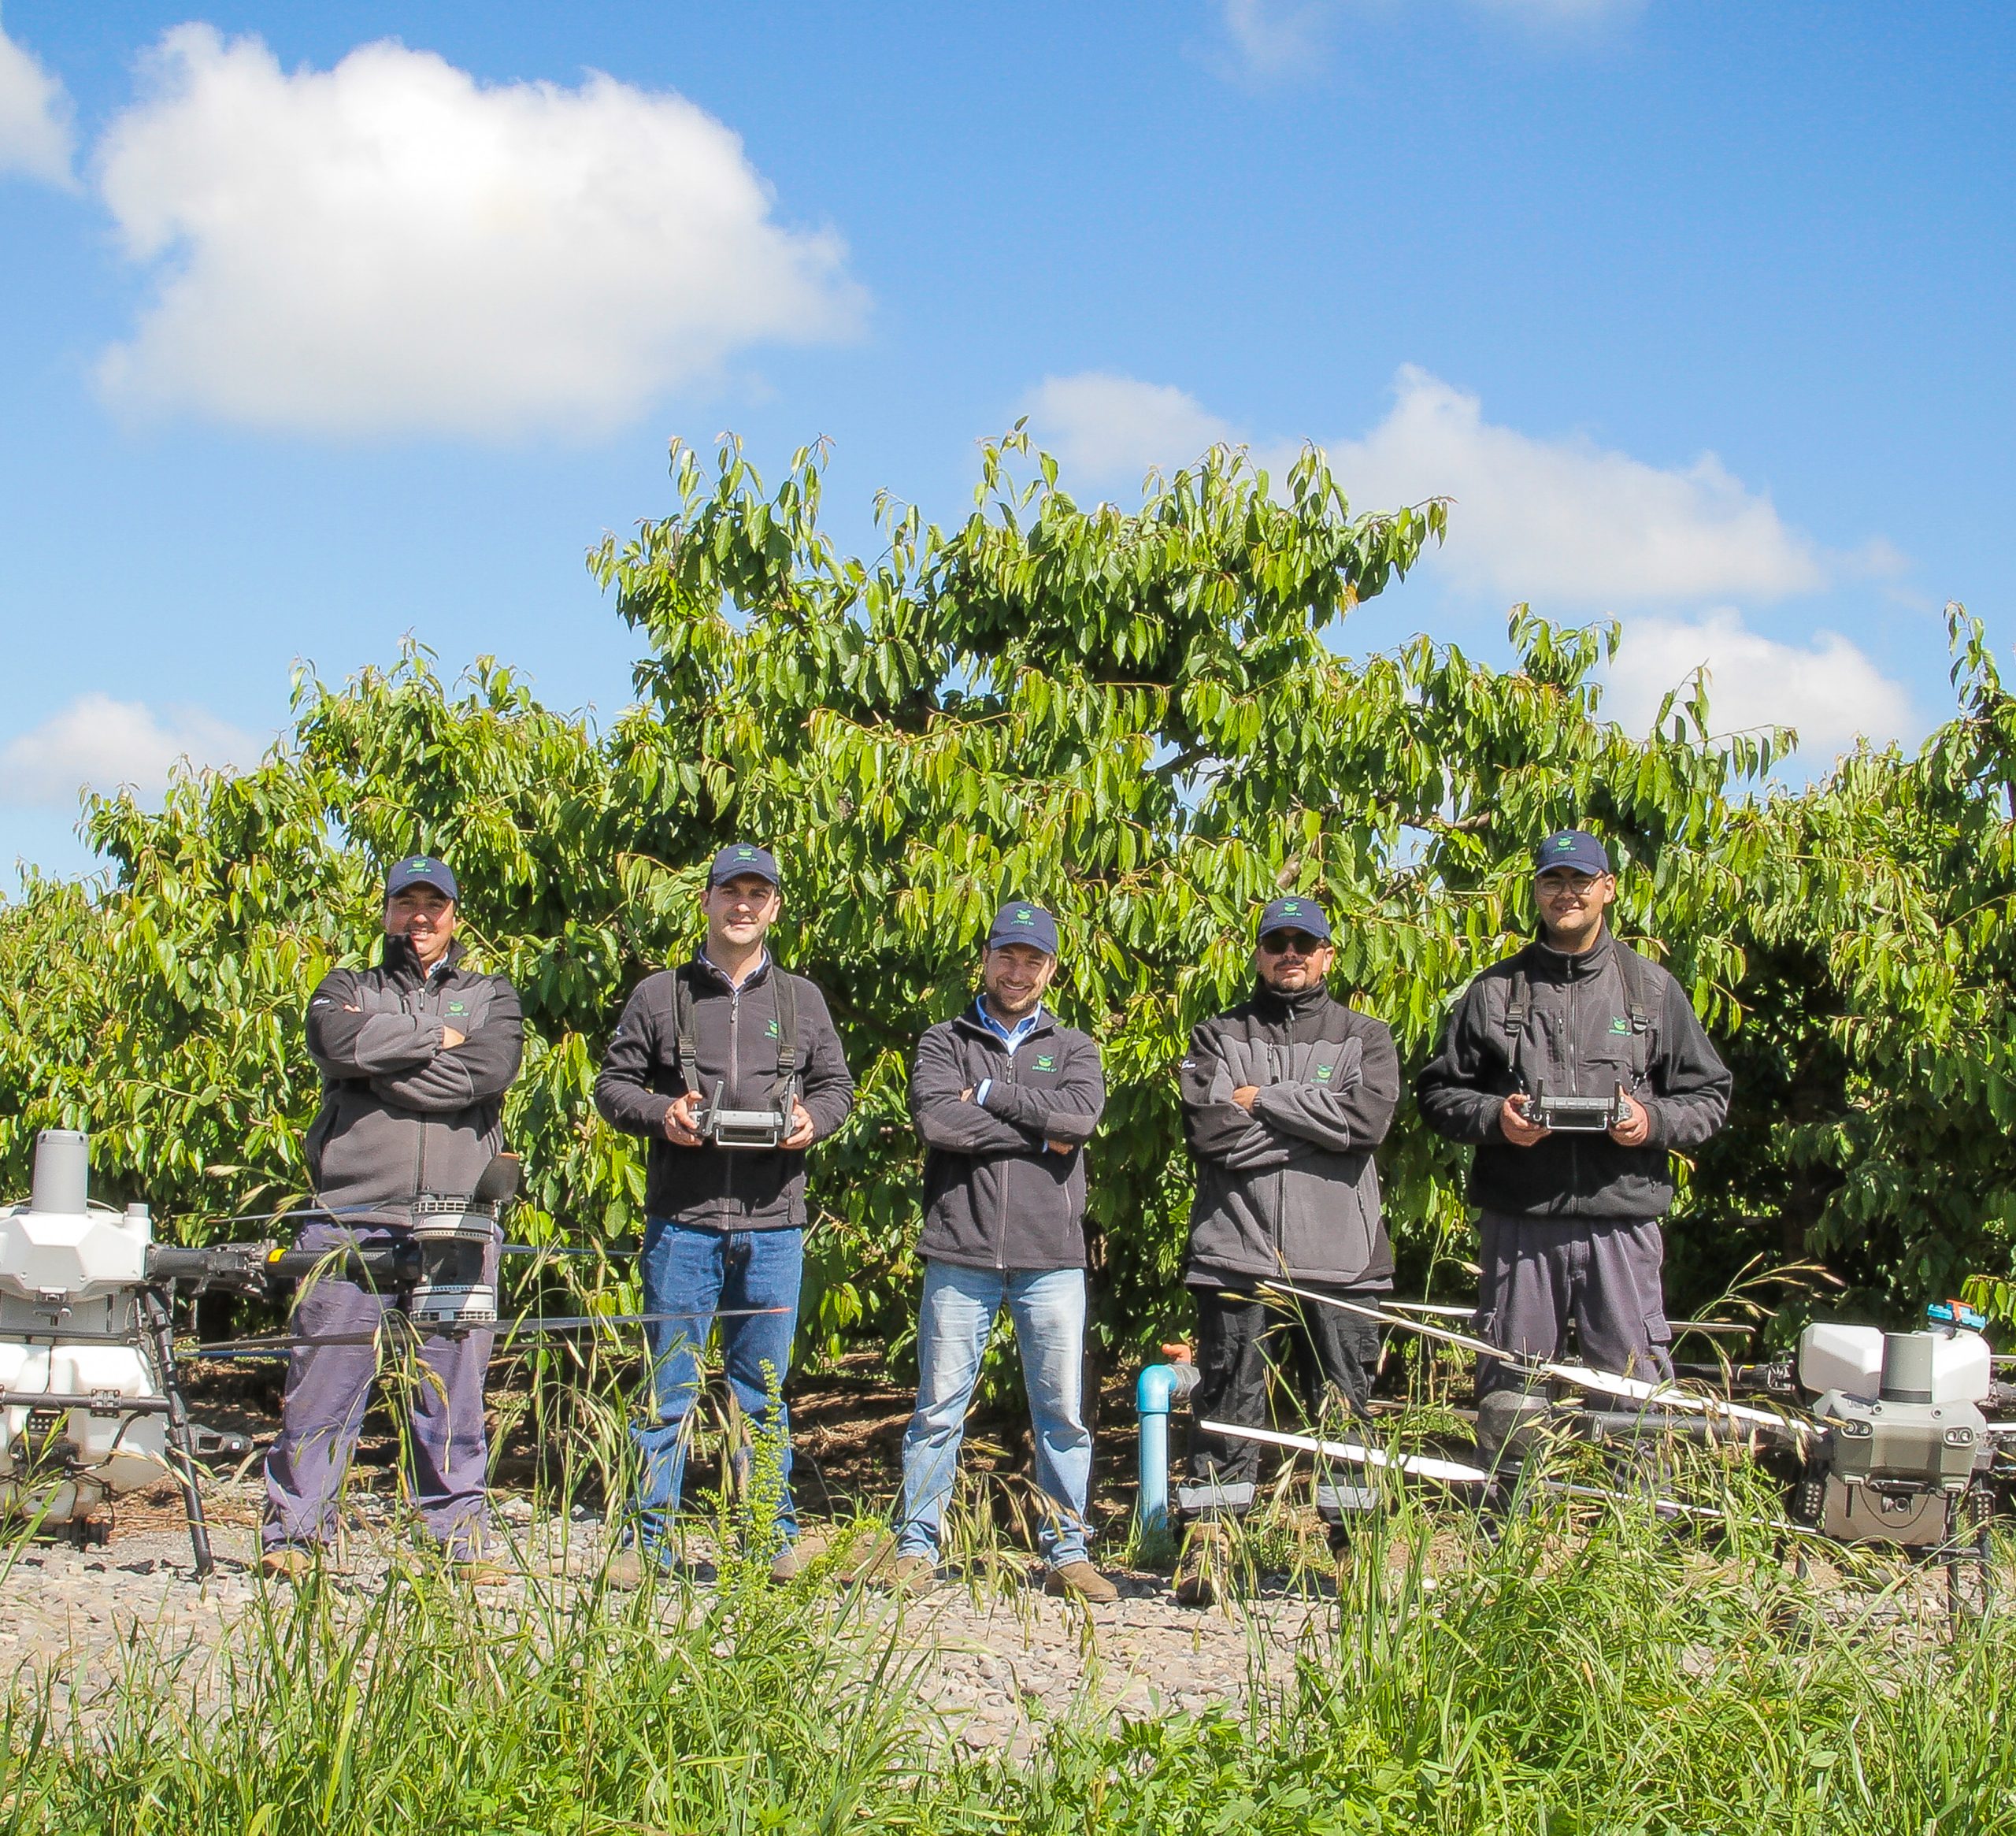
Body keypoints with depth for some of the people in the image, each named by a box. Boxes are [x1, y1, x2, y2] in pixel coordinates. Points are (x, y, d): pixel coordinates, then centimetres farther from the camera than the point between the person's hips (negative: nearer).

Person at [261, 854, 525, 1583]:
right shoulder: (347, 989, 17)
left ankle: (460, 1537, 8)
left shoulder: (491, 997, 18)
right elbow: (339, 1043, -8)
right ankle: (293, 1534, 4)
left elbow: (492, 1069, -5)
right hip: (354, 1216, 0)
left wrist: (384, 1056, -5)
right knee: (326, 1378, -3)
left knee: (454, 1388, 1)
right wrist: (436, 1037, -3)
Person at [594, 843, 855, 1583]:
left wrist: (812, 1120, -5)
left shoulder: (802, 999, 13)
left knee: (763, 1394, 8)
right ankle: (649, 1540, 8)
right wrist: (660, 1113, -12)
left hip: (772, 1223, 1)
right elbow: (613, 1083, 8)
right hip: (681, 1220, -1)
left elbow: (836, 1085, 17)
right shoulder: (660, 995, 7)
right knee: (668, 1389, 1)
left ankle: (777, 1539, 15)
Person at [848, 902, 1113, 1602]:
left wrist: (989, 1093, -7)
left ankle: (1068, 1554, 11)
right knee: (939, 1407, 2)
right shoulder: (944, 1041, 10)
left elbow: (1080, 1115, -8)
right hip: (961, 1255, -1)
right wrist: (1036, 1132, -8)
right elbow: (935, 1119, -10)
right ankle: (915, 1548, 9)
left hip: (1051, 1259, 1)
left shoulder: (1073, 1047, 13)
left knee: (1063, 1411, 4)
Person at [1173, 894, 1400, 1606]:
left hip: (1338, 1255, 0)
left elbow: (1366, 1119, -8)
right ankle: (1205, 1545, 2)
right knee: (1227, 1400, -2)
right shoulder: (1219, 1037, 12)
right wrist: (1311, 1122, -7)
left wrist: (1262, 1100, -5)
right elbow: (1208, 1128, -5)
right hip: (1237, 1248, 0)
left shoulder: (1364, 1036, 13)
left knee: (1343, 1405, 4)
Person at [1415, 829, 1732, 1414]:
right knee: (1507, 1392, 6)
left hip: (1622, 1221, 0)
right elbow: (1437, 1089, 12)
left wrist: (1653, 1122, -7)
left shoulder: (1653, 988, 11)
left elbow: (1708, 1096, 12)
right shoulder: (1496, 990, 10)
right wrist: (1494, 1118, -7)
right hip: (1518, 1222, 1)